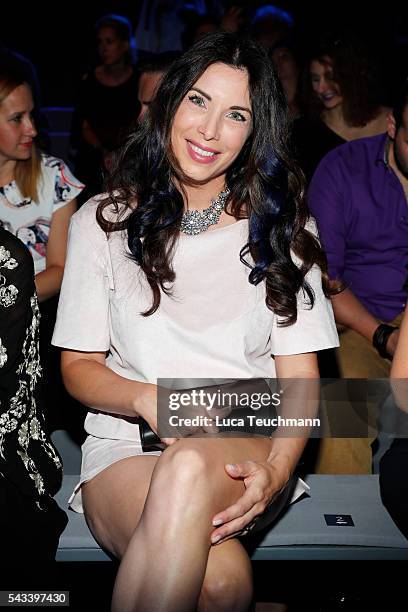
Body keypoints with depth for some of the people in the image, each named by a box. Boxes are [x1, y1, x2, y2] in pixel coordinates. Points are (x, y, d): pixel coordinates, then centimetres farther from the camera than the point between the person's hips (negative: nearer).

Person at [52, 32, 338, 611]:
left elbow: (300, 376, 3)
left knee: (189, 469, -39)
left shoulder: (281, 228, 9)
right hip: (127, 442, 0)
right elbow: (79, 365, 8)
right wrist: (149, 399, -14)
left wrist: (278, 468, -18)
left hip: (246, 444, 1)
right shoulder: (103, 222, 8)